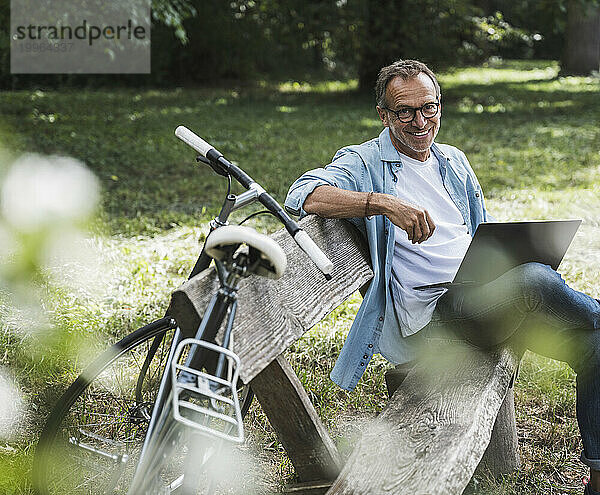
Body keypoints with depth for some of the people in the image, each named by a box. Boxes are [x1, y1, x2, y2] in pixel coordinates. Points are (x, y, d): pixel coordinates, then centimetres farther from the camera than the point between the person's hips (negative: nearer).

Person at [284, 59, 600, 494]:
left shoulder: (455, 162, 24)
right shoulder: (365, 163, 4)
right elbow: (302, 195, -16)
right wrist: (383, 203, -29)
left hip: (490, 294, 7)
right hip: (435, 310, -7)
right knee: (533, 280, -34)